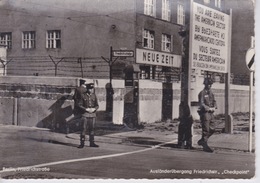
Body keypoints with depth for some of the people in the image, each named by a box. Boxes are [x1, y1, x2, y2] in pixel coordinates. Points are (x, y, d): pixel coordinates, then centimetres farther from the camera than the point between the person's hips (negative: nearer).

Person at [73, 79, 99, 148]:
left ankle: (92, 143, 17)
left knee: (91, 129, 9)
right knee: (83, 129, -2)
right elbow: (79, 105, -5)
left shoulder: (94, 95, 8)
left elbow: (97, 105, 10)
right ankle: (82, 143, 4)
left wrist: (94, 108, -11)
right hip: (84, 114, -3)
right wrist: (86, 109, -17)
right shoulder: (83, 95, -3)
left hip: (92, 114, 4)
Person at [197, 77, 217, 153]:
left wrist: (214, 107, -3)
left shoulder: (211, 93, 15)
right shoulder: (202, 93, -9)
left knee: (212, 129, 9)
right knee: (206, 130, -5)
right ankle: (205, 146, 1)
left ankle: (202, 141, 24)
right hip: (205, 113, -8)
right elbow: (201, 104, -15)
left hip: (211, 113, 8)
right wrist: (209, 108, -17)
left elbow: (214, 101, 17)